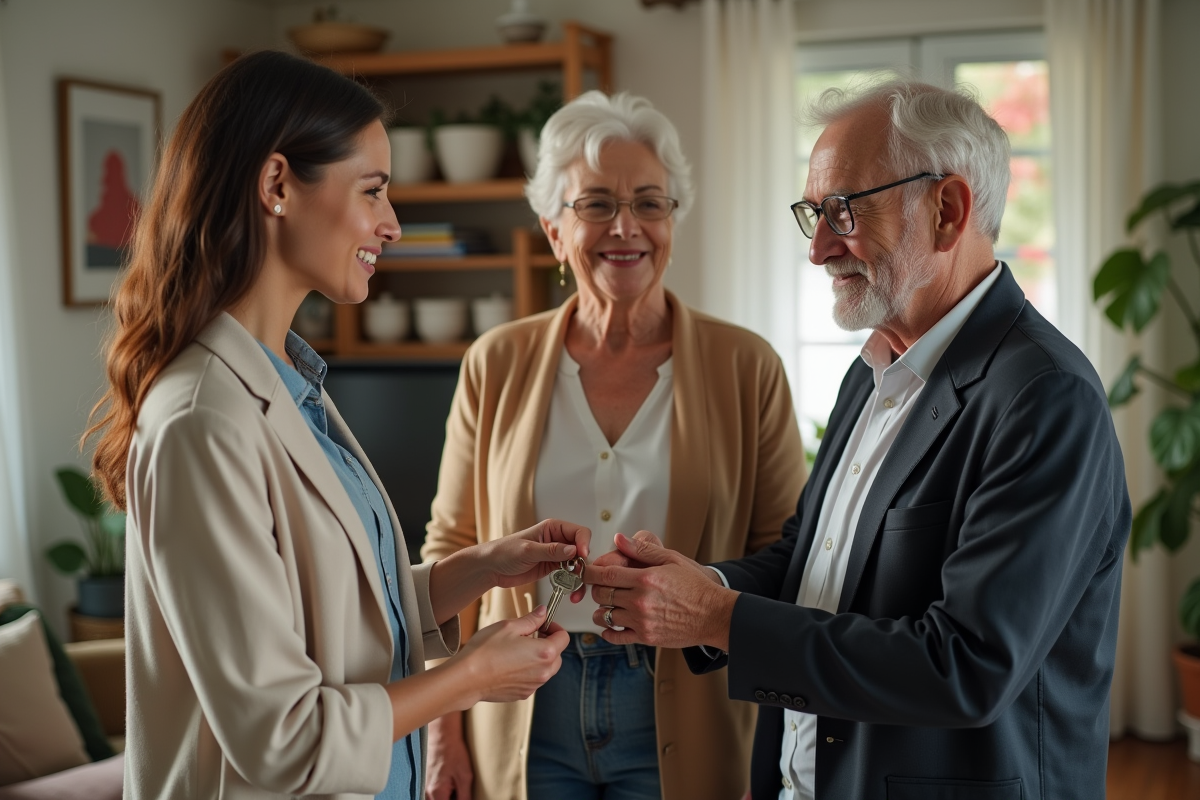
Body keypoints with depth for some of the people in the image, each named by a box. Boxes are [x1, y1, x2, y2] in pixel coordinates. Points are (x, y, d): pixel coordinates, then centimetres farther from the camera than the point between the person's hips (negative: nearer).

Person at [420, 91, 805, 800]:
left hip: (683, 722, -1)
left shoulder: (747, 368, -3)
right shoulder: (497, 365, 2)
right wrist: (443, 735, 1)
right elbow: (451, 550, 5)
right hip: (523, 718, 1)